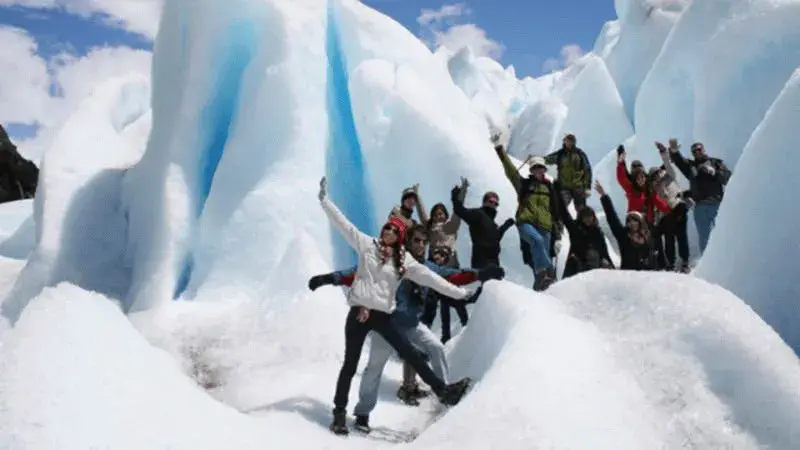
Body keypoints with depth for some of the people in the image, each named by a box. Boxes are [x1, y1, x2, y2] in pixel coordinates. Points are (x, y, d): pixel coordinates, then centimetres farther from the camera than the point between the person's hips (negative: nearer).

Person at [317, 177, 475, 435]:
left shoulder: (404, 262, 6)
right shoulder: (367, 244, 3)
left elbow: (430, 278, 3)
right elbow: (342, 223, 2)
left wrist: (459, 293, -2)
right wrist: (325, 199, -1)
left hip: (382, 315, 2)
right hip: (359, 312, -1)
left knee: (410, 354, 2)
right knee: (350, 365, 5)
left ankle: (442, 390, 8)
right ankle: (339, 413, 18)